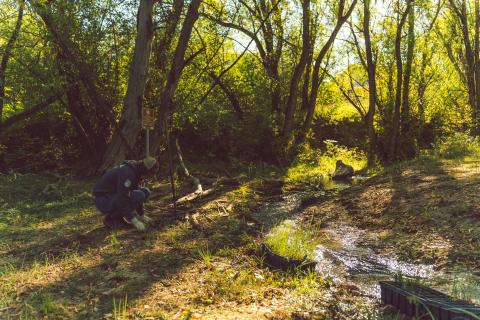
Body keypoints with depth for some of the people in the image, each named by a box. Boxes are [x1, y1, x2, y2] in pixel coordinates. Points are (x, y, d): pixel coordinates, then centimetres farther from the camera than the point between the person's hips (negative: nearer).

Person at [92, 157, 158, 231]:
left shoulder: (135, 171, 3)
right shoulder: (127, 172, -27)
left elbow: (136, 191, 15)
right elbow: (122, 199, -31)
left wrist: (142, 214, 15)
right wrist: (134, 220, -26)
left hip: (114, 198, 9)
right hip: (104, 200, -9)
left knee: (146, 192, 3)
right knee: (138, 196, -26)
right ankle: (111, 217, -9)